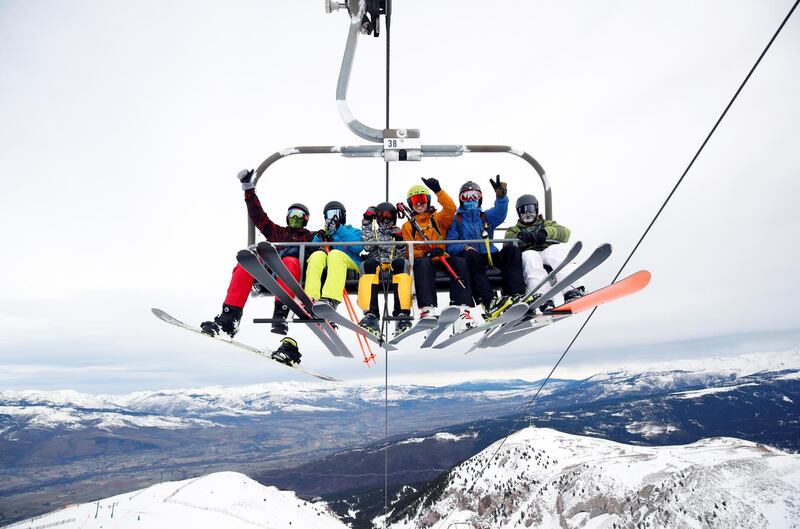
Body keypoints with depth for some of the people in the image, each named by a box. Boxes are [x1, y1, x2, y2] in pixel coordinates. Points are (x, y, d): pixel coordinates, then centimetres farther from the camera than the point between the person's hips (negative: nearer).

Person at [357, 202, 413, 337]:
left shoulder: (397, 232, 26)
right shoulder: (374, 232, 27)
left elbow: (401, 255, 14)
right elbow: (368, 247, 6)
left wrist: (400, 241, -5)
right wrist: (367, 223, 3)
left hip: (394, 265, 0)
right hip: (376, 264, 0)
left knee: (401, 263, -35)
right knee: (368, 263, -36)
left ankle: (402, 314, -47)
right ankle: (371, 315, -49)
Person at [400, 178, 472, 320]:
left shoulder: (438, 218, 17)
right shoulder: (407, 226, 16)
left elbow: (451, 209, -6)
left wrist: (438, 190, -20)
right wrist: (426, 254, -14)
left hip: (442, 258, 2)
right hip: (423, 260, -1)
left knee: (460, 262, -29)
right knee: (423, 264, -37)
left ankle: (462, 303, -31)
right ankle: (427, 306, -45)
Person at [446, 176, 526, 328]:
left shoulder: (486, 216, 24)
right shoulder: (456, 220, 17)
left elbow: (500, 211, -1)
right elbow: (450, 246, 6)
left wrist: (501, 196, -25)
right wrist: (464, 247, -17)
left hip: (490, 255, 3)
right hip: (472, 258, -3)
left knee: (511, 250, -22)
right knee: (472, 255, -36)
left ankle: (516, 294, -36)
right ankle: (487, 301, -49)